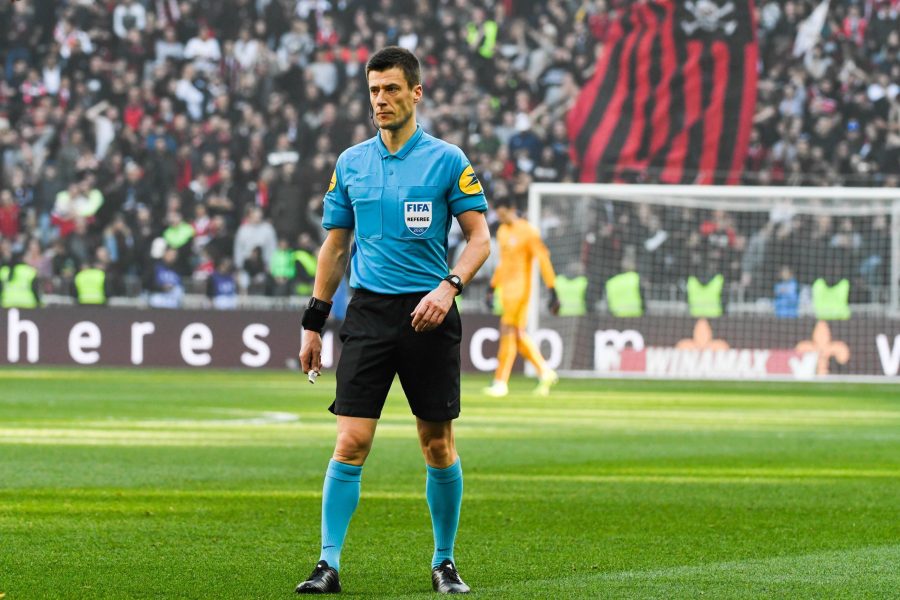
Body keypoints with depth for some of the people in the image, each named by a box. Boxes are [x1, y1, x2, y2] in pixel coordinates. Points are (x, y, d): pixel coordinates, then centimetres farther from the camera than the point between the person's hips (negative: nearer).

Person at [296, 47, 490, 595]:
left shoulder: (447, 160, -1)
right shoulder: (351, 164, 9)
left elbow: (480, 237, -1)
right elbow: (335, 247, 16)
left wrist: (449, 287, -18)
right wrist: (314, 323, 13)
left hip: (428, 315, -2)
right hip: (369, 313, 2)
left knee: (439, 446, 4)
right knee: (351, 442, -8)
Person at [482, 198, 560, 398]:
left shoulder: (527, 231, -11)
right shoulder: (502, 232, 14)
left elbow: (543, 261, -13)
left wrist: (553, 292, -16)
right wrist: (492, 288, 24)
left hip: (520, 289, -8)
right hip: (505, 289, 8)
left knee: (508, 332, -8)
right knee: (518, 334, 7)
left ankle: (501, 383, -6)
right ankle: (545, 372, 15)